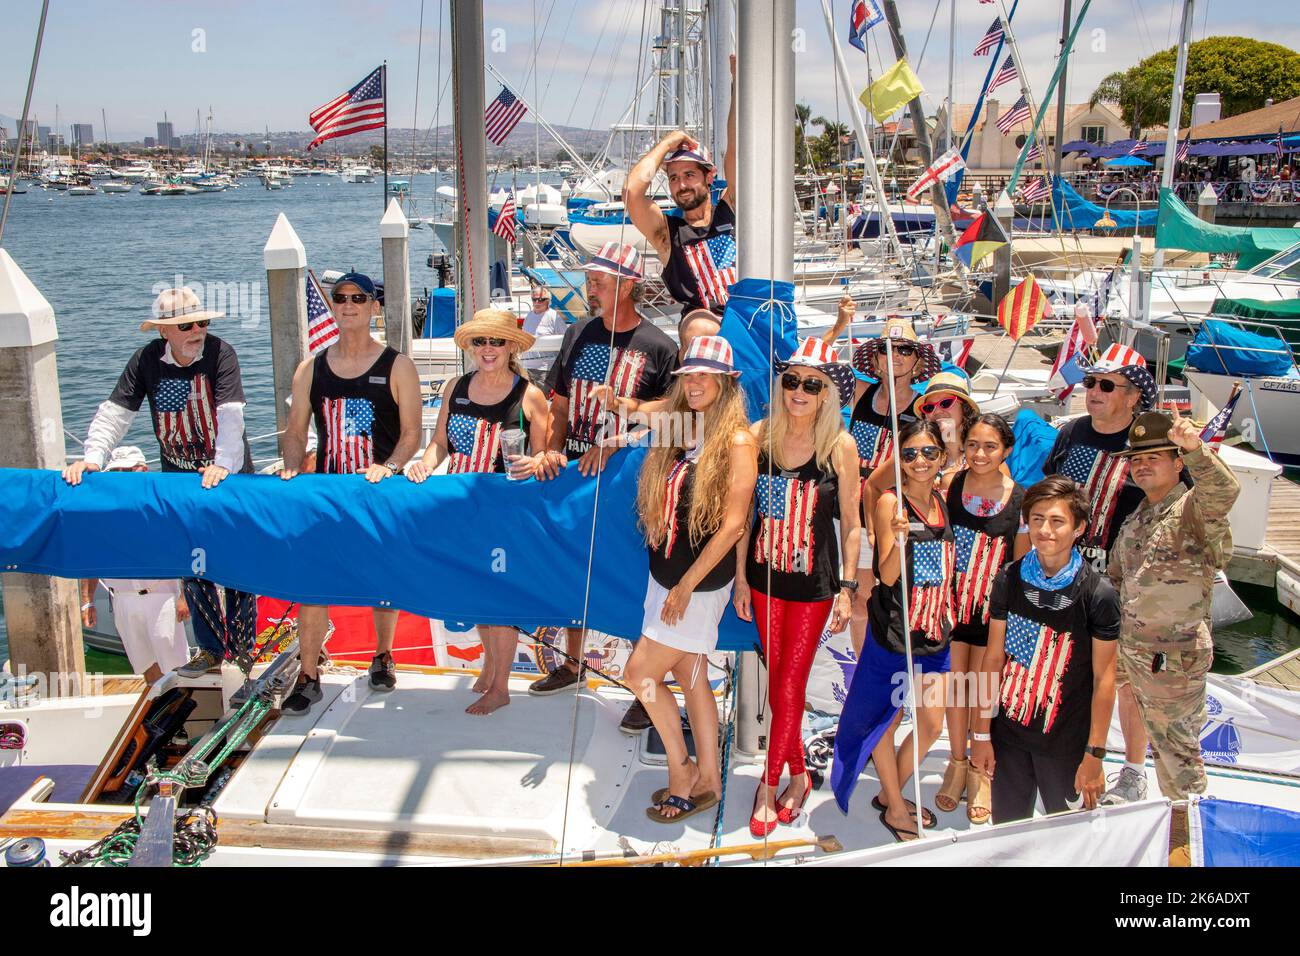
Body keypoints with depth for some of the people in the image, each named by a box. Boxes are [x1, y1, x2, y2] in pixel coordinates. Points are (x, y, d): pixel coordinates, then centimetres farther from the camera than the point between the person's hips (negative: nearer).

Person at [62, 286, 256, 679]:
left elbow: (230, 414, -27)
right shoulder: (147, 360, -6)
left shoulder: (220, 353, -17)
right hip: (179, 478, 4)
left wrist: (223, 464, -40)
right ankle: (210, 649, 24)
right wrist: (92, 456, -26)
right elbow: (115, 411, -12)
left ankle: (242, 647, 16)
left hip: (227, 475, -4)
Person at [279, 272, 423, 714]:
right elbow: (295, 432, 10)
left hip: (380, 495, -2)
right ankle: (308, 676, 4)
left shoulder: (396, 366, -1)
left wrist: (388, 467, -20)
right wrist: (292, 466, -9)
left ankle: (383, 657, 31)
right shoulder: (311, 369, 8)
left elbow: (411, 433, -3)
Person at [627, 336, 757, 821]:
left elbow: (733, 523, -18)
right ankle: (707, 779, 25)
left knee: (641, 673, -3)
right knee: (691, 676, 13)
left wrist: (687, 585, -18)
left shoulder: (737, 441, -15)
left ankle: (681, 772, 14)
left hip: (702, 581, -7)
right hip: (665, 574, 7)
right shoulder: (675, 430, 6)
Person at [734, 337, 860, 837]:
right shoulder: (761, 436, -5)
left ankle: (769, 786, 18)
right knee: (778, 684, 13)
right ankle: (799, 774, 32)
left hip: (813, 584, -3)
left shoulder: (840, 445, -10)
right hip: (764, 576, 3)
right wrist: (740, 578, 2)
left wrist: (847, 588, -7)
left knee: (789, 688, 2)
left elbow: (850, 524, -4)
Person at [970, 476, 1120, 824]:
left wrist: (1095, 755, -9)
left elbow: (1104, 679, -9)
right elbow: (994, 657, 1)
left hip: (1066, 742, -3)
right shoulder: (1009, 579, -4)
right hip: (1010, 733, 3)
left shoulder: (1098, 593, -13)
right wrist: (981, 733, 2)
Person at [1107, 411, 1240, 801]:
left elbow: (1224, 491, -38)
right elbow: (1114, 579, 21)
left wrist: (1195, 448, -55)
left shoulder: (1193, 509, -14)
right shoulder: (1135, 519, 13)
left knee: (1176, 747, 4)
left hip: (1175, 658, -7)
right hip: (1131, 651, 8)